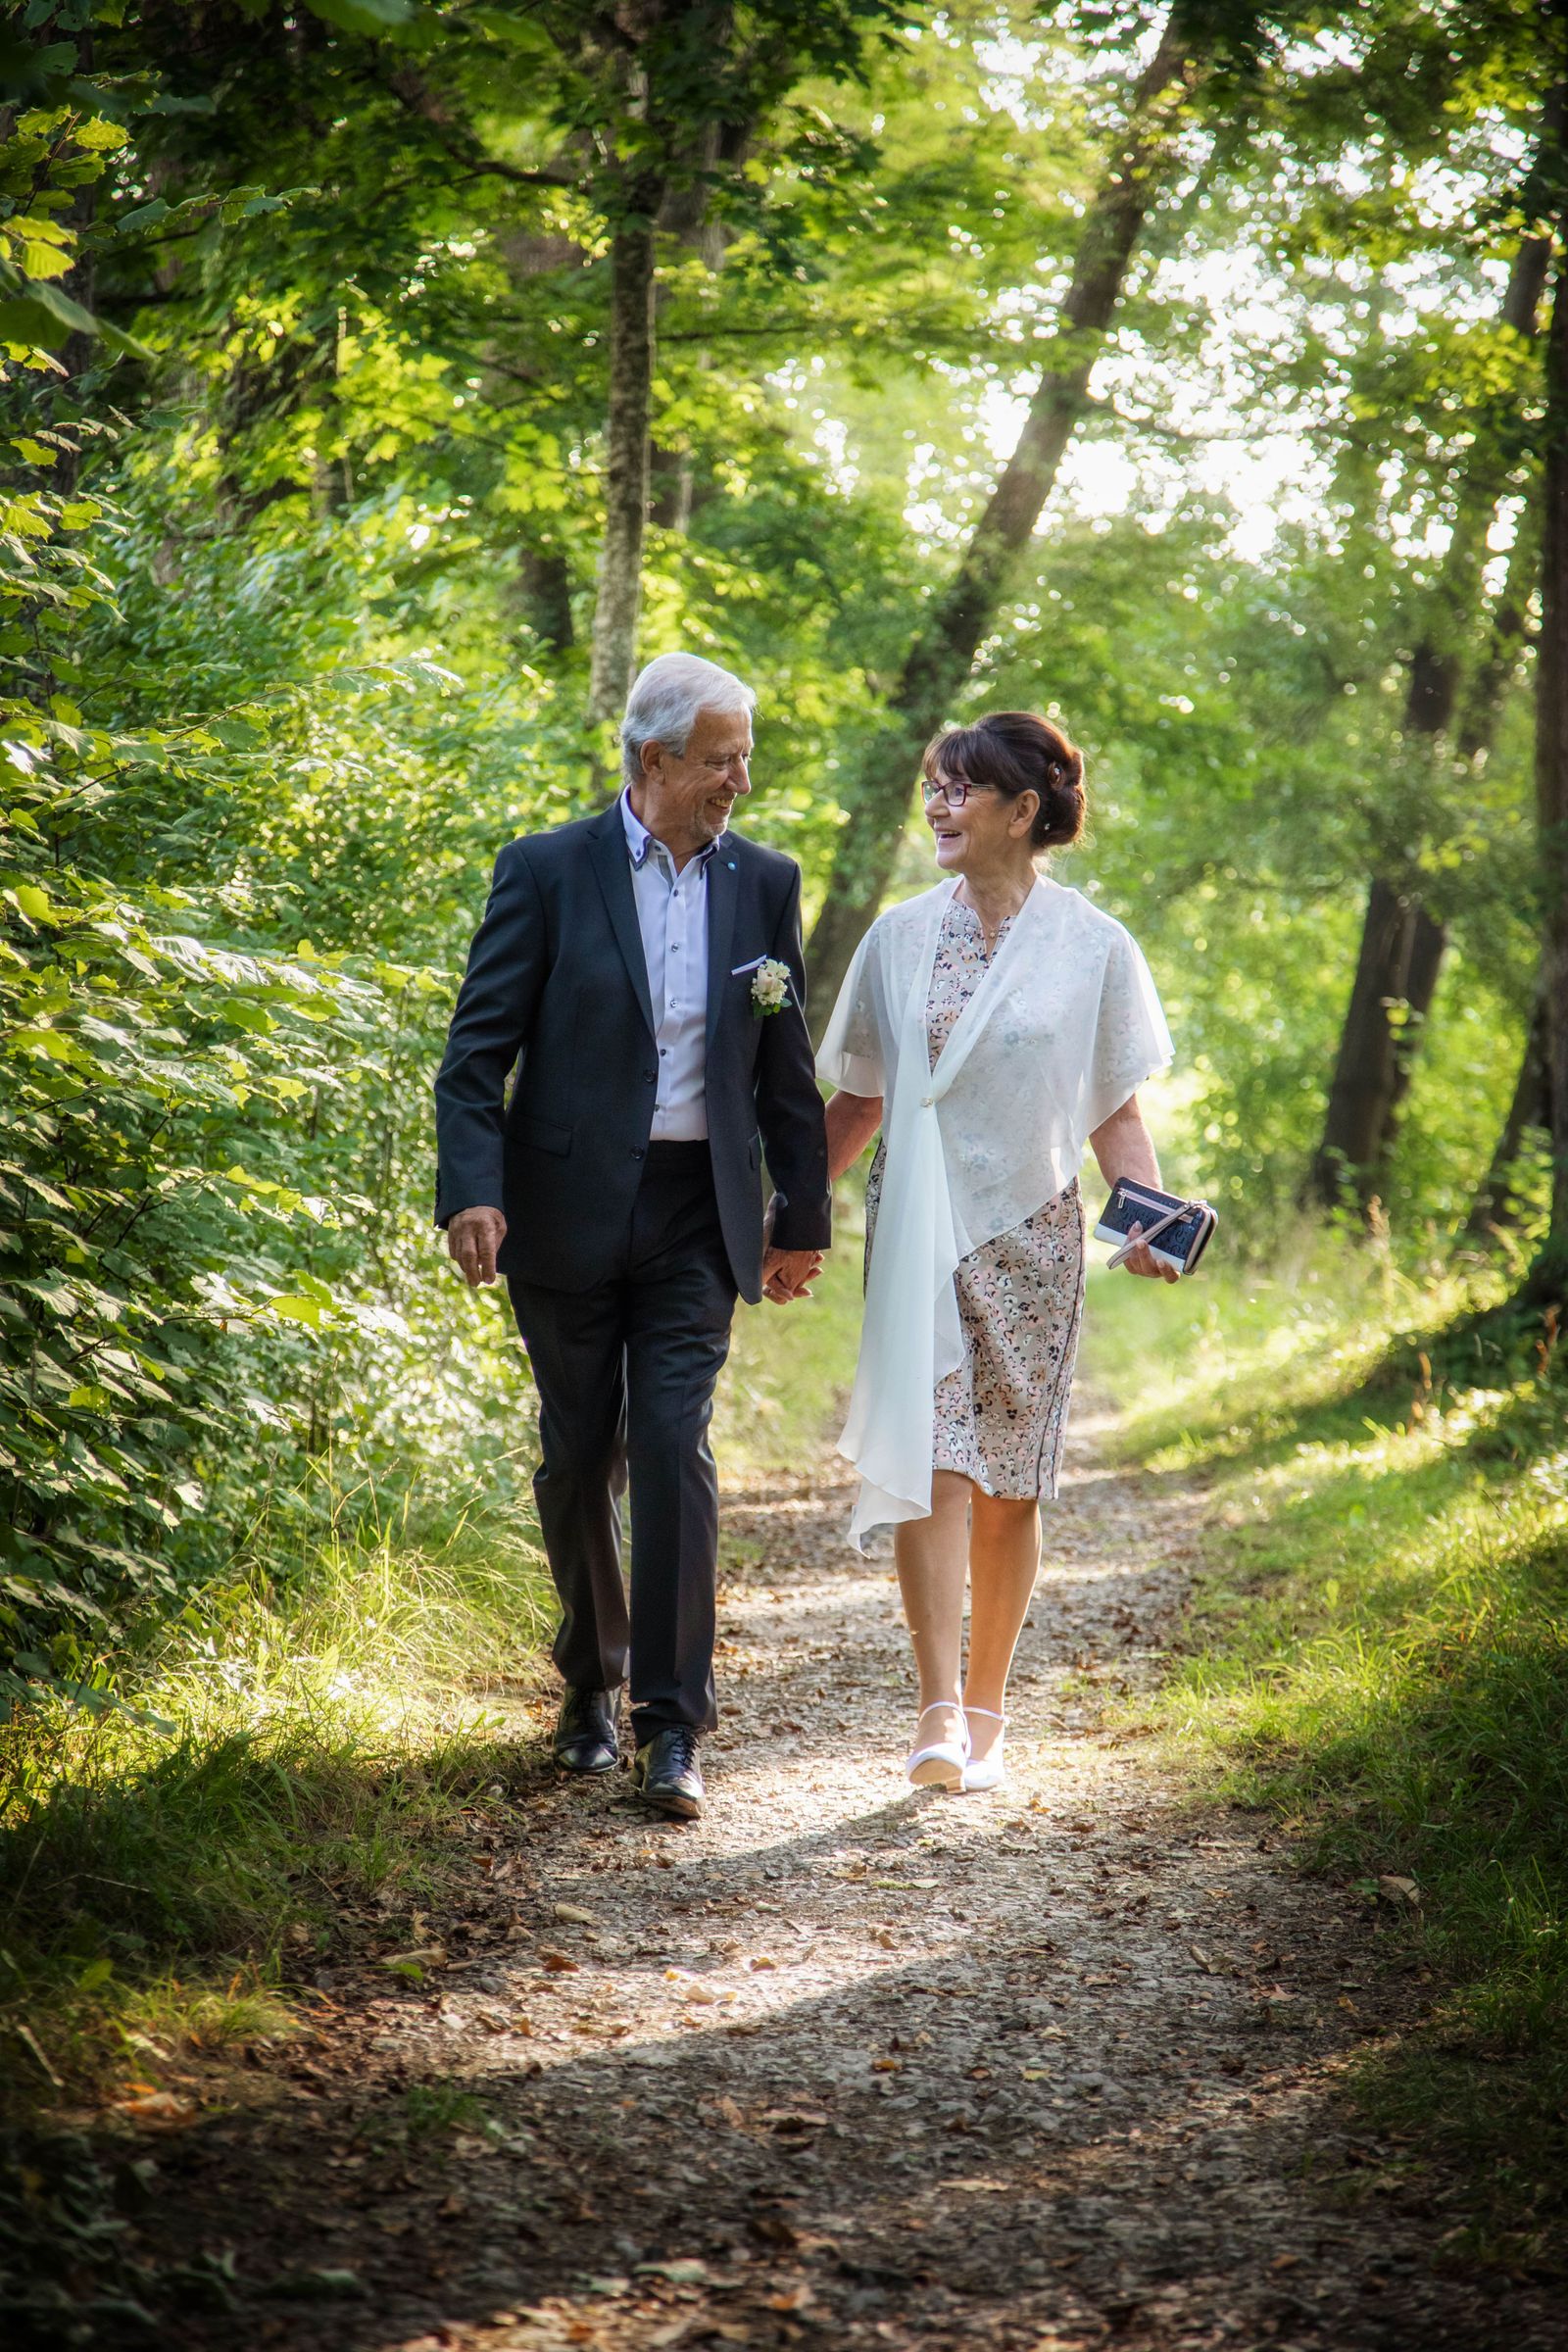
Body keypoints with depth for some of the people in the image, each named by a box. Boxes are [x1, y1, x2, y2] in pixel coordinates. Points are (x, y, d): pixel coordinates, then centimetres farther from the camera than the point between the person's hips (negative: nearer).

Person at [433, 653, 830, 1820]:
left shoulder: (766, 883, 6)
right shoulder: (547, 872, -3)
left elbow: (787, 1068, 12)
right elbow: (479, 1050, -5)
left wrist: (803, 1218, 12)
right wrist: (471, 1190, -17)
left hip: (697, 1215, 1)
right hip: (568, 1209, -1)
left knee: (673, 1443, -11)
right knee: (580, 1459, 9)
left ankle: (672, 1725, -8)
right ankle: (592, 1681, 30)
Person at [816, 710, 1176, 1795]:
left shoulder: (1091, 947, 2)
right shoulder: (901, 937, 8)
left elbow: (1116, 1107, 4)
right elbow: (861, 1097, 14)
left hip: (1030, 1233, -1)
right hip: (917, 1233, 1)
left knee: (1008, 1482, 5)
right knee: (932, 1464, -13)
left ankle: (985, 1711, 17)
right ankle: (940, 1714, -18)